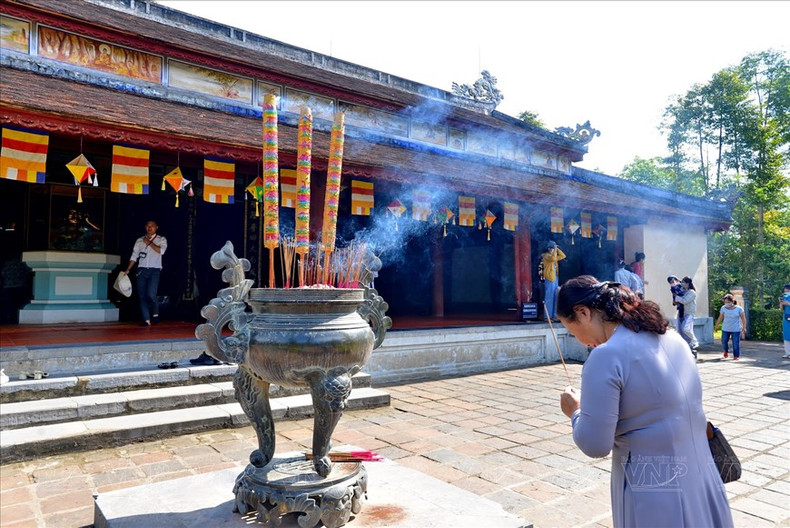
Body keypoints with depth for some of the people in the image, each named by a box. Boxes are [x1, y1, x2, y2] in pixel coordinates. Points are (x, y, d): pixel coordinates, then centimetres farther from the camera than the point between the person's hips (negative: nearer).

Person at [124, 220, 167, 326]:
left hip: (154, 270, -4)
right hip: (142, 270, 4)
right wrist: (128, 270, 6)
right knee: (142, 295, -1)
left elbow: (161, 250, -11)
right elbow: (134, 256, 14)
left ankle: (155, 314, 7)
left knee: (151, 294, -17)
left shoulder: (161, 239, 8)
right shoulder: (139, 240, 16)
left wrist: (149, 242, -4)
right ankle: (146, 320, 3)